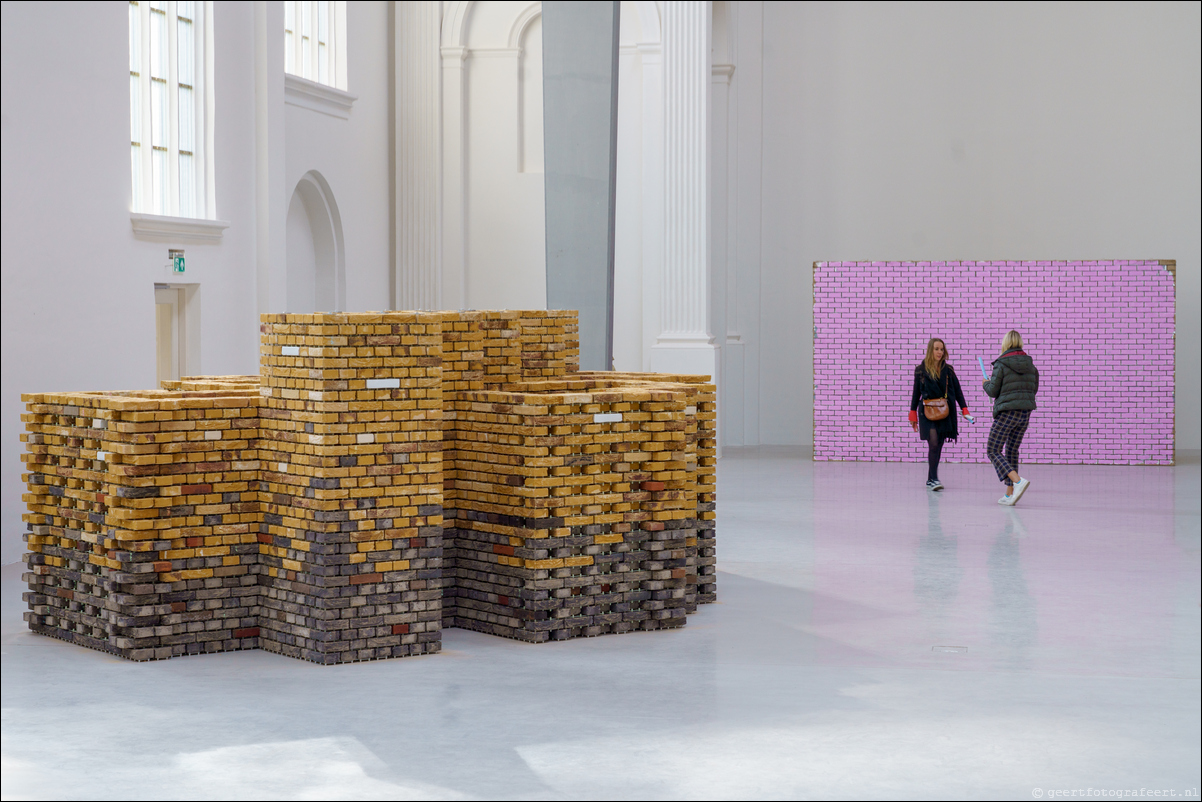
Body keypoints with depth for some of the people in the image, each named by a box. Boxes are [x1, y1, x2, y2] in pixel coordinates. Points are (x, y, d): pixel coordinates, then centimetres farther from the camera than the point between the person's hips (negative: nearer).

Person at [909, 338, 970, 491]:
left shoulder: (947, 369, 7)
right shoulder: (921, 369, 3)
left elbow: (957, 391, 10)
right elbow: (916, 392, 9)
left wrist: (964, 410, 2)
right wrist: (913, 414, 9)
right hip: (927, 411, -2)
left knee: (938, 446, 5)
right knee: (933, 443, -16)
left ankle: (930, 480, 14)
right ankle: (934, 479, -17)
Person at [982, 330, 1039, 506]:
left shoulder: (1001, 365, -11)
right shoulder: (1030, 364, 6)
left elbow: (993, 391, -8)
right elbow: (1034, 389, 13)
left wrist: (986, 384, 13)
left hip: (1006, 412, -6)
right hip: (1025, 412, 6)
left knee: (993, 451, -1)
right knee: (1012, 451, 15)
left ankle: (1018, 481, -22)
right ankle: (1010, 494, 14)